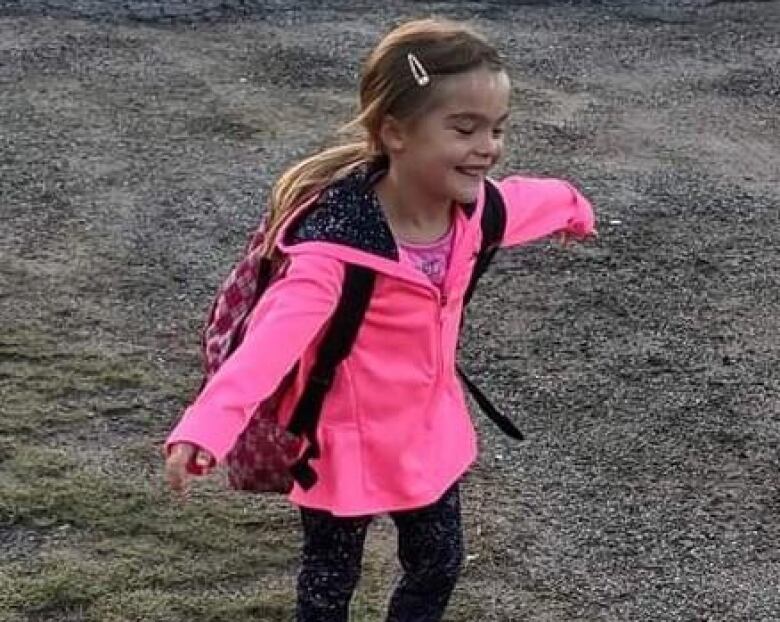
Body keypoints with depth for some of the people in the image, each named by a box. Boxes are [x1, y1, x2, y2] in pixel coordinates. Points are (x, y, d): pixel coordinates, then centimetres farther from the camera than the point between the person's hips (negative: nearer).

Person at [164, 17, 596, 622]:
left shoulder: (471, 206, -11)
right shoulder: (337, 240, -33)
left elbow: (532, 199, 14)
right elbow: (278, 331, -47)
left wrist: (573, 207, 38)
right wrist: (207, 426, -62)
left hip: (428, 431, 6)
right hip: (348, 442, -6)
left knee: (439, 562, 22)